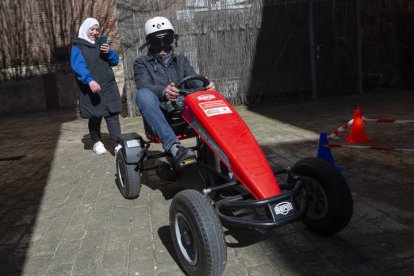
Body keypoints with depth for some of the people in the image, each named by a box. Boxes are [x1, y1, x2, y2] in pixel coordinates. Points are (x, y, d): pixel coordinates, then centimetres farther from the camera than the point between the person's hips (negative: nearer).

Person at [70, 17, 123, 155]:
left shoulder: (101, 44, 18)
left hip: (108, 87, 4)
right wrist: (89, 80, -34)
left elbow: (115, 61, 15)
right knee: (94, 117, 5)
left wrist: (109, 52, -7)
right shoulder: (77, 46, 0)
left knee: (113, 115, -7)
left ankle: (117, 144, -10)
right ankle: (97, 142, 25)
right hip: (90, 88, -3)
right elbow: (78, 66, -17)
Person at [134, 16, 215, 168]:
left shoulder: (181, 60, 24)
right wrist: (163, 92, -32)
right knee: (143, 94, -33)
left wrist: (205, 86, -21)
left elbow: (194, 80, 4)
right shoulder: (142, 63, 14)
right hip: (158, 117, -2)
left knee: (205, 92, -21)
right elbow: (144, 85, -8)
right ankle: (173, 145, -45)